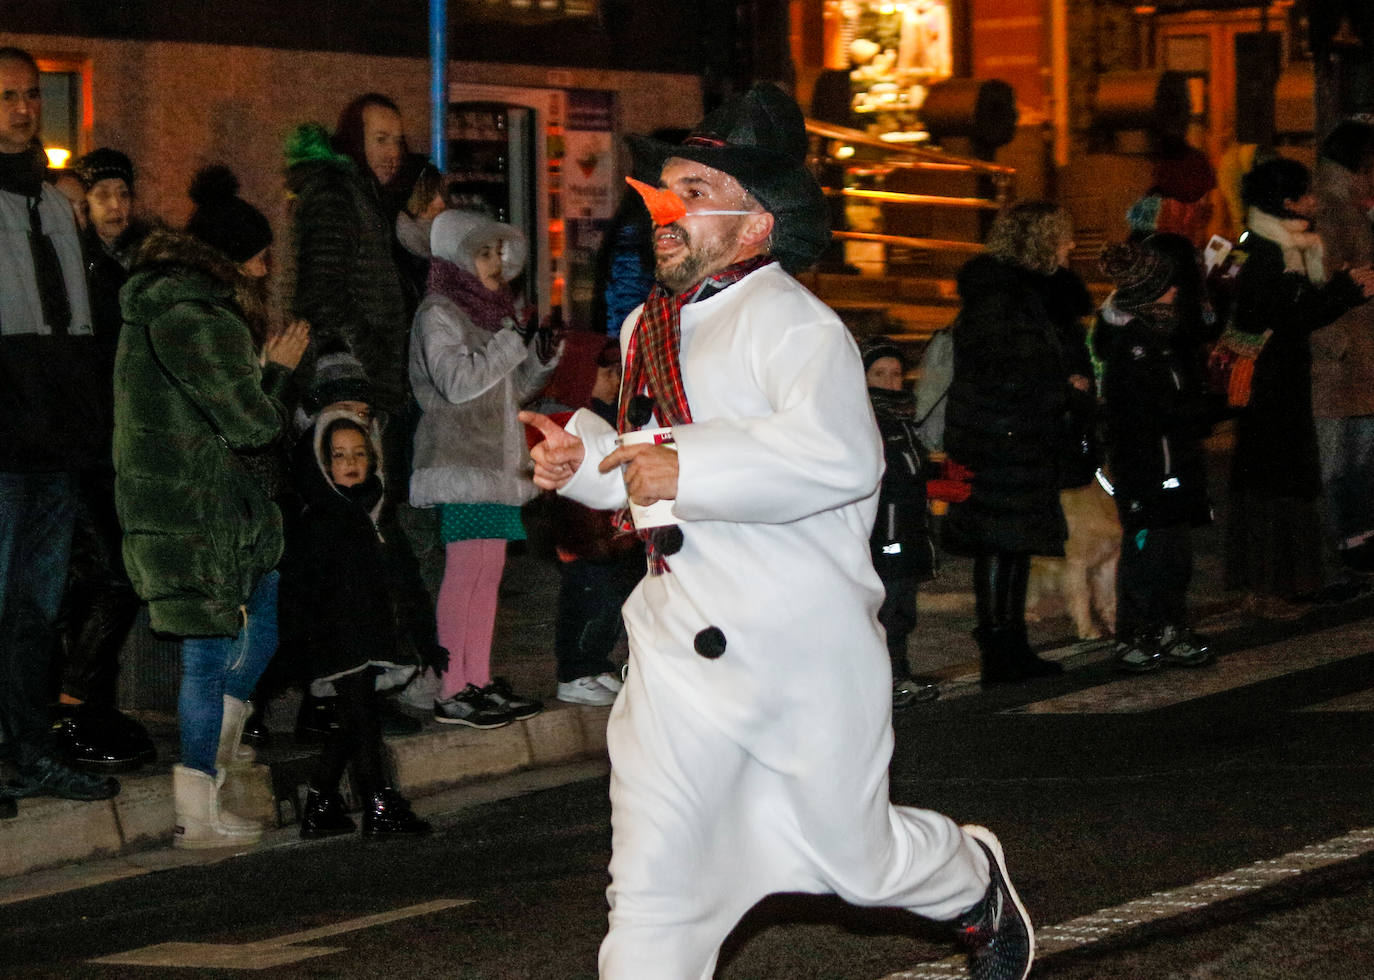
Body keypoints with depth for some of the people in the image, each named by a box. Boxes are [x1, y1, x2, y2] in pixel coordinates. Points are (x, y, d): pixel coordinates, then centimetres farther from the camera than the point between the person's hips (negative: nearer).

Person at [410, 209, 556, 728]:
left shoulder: (493, 310, 20)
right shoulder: (438, 314, -7)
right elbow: (457, 381, -18)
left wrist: (540, 356, 5)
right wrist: (512, 340, -15)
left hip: (495, 461, 9)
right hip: (462, 463, -9)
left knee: (488, 570, 7)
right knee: (466, 569, -14)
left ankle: (480, 680, 10)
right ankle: (453, 691, -16)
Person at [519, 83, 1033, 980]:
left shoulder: (792, 324, -14)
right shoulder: (648, 330, 13)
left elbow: (839, 454, -31)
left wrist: (687, 470, -32)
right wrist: (584, 458, 7)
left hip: (805, 646, -6)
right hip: (682, 653, 6)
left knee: (854, 855, 13)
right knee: (652, 884, -3)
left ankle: (975, 883, 45)